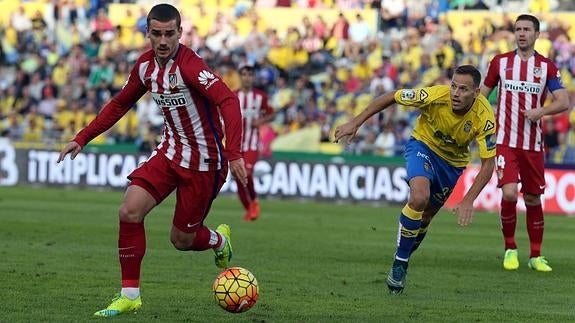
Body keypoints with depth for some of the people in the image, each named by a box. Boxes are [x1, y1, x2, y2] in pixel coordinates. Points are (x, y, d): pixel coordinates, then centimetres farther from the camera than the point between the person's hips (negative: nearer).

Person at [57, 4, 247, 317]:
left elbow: (228, 101, -35)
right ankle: (129, 295, -3)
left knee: (181, 239, 3)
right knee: (129, 211, -13)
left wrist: (233, 154, -45)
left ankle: (219, 241, 40)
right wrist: (82, 138, 9)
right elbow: (119, 104, 15)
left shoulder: (188, 65, -25)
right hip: (170, 150, 6)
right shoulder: (145, 65, -1)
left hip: (203, 160, -6)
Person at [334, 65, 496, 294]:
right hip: (424, 145, -2)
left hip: (453, 160, 3)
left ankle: (403, 261, 38)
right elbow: (390, 97, -18)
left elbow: (488, 164, -23)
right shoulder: (436, 95, -32)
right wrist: (354, 124, -19)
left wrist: (468, 201, -34)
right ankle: (399, 262, -13)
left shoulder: (484, 118, -29)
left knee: (425, 217, 11)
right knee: (419, 198, -29)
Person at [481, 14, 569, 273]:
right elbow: (482, 94, 14)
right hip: (505, 141, -1)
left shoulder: (547, 66, 3)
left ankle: (536, 256, 18)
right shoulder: (500, 62, 5)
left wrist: (541, 111, -18)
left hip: (533, 144, 1)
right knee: (509, 193, -17)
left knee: (533, 198, 6)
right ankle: (510, 249, 2)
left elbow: (563, 102, -2)